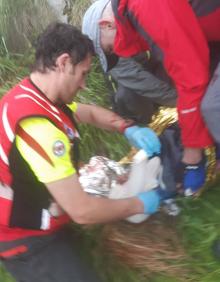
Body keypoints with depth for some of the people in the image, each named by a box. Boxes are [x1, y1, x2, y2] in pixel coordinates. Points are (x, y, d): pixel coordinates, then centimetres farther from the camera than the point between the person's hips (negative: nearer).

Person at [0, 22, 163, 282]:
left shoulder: (34, 96, 0)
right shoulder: (36, 124, -31)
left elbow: (90, 112, 19)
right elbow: (82, 211, -29)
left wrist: (129, 129, 1)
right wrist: (139, 204, -13)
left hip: (40, 217, 10)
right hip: (27, 240, -10)